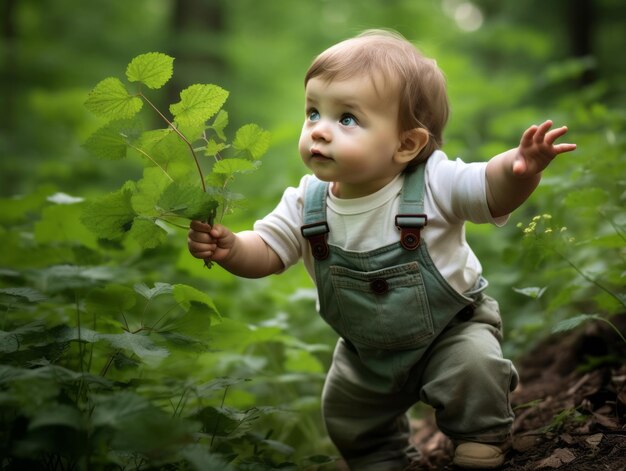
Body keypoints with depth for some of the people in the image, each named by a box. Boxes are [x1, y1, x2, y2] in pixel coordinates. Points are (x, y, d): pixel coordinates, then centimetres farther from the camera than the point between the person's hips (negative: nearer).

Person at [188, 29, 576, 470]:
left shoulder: (433, 185, -29)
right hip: (367, 348, 4)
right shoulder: (306, 204, -19)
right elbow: (268, 250, -11)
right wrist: (231, 248, -33)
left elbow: (493, 192, -33)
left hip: (451, 326, -4)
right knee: (346, 415, 13)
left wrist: (520, 168, -57)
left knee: (474, 365, -29)